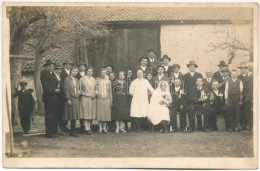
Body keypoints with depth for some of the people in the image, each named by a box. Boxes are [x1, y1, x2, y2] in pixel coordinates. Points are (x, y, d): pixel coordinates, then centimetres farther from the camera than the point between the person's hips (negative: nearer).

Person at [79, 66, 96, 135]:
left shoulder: (93, 79, 12)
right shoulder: (82, 79, -2)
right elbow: (80, 89, -1)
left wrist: (94, 95, 3)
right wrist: (86, 94, -8)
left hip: (92, 98, 5)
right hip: (85, 98, -5)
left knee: (91, 113, 6)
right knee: (85, 113, -5)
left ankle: (89, 128, 12)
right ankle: (86, 128, -4)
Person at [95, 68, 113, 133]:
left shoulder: (108, 81, 12)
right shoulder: (97, 80, 6)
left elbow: (110, 92, 13)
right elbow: (95, 89, 9)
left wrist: (111, 101, 10)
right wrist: (96, 92, -11)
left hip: (107, 99, 2)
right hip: (99, 99, -2)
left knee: (106, 113, 0)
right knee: (99, 113, -4)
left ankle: (104, 127, 7)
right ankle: (100, 127, 3)